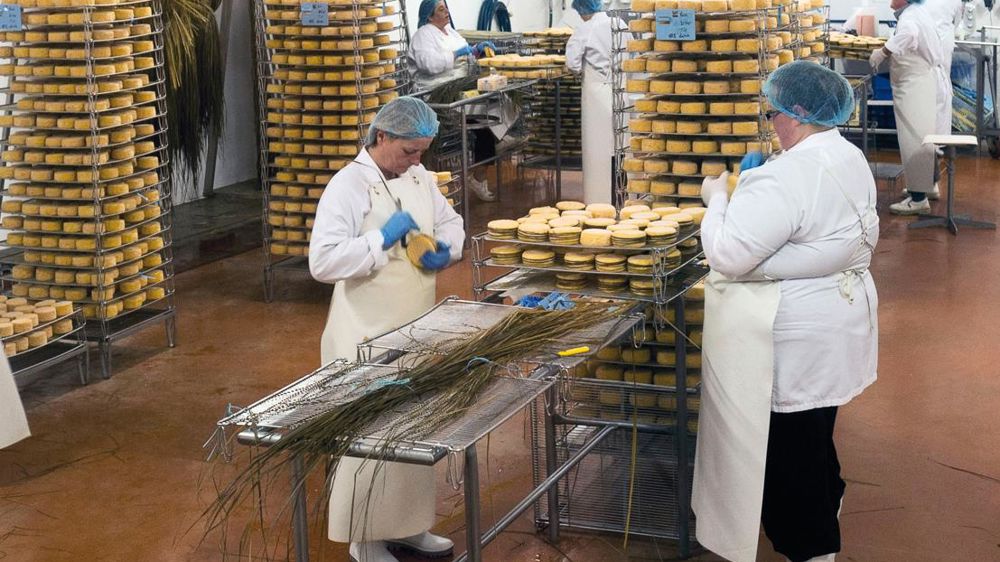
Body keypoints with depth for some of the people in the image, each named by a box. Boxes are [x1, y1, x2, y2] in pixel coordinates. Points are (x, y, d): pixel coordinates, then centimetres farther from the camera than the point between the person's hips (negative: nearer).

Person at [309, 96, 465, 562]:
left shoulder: (419, 177, 6)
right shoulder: (348, 186, -17)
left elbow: (450, 222, 19)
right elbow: (322, 261, -25)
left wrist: (444, 250, -3)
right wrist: (384, 238, -25)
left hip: (417, 329, 8)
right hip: (369, 337, -8)